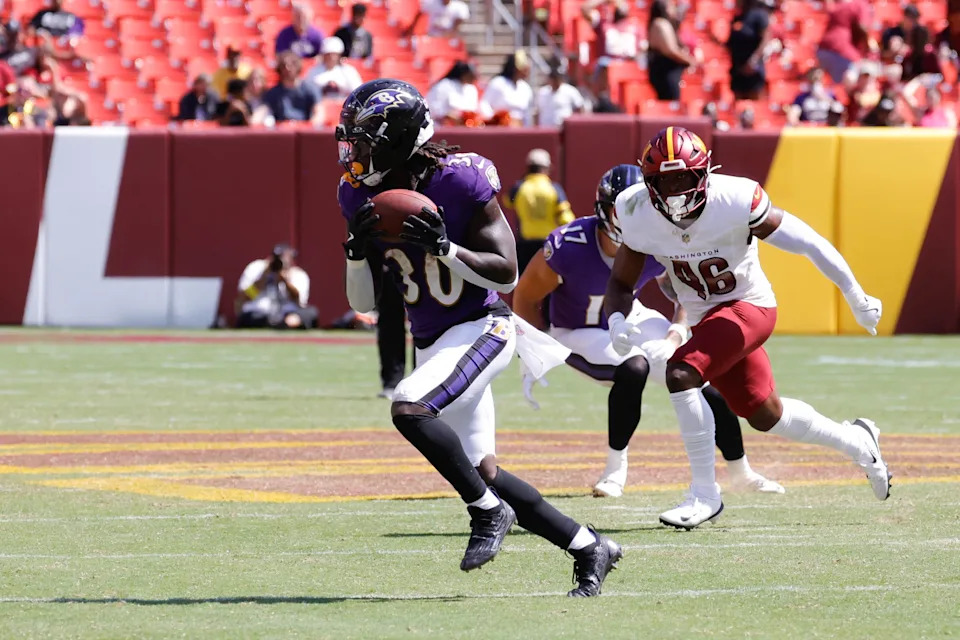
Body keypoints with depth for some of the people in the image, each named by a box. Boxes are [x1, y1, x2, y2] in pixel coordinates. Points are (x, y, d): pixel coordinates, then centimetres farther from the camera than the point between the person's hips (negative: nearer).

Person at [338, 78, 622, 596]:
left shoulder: (461, 181, -18)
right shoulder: (363, 196, -1)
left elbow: (506, 275, -16)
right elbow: (363, 302, 2)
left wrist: (443, 247, -29)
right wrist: (358, 249, -16)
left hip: (482, 328, -7)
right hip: (432, 341, 7)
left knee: (409, 410, -29)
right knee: (483, 473, 7)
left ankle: (490, 512, -11)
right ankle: (590, 548, 21)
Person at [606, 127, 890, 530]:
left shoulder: (735, 203, -28)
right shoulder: (641, 219, -16)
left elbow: (808, 243, -19)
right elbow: (621, 282, -3)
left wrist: (856, 298, -13)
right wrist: (616, 322, -26)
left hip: (750, 306, -6)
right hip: (706, 318, 6)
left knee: (681, 374, -28)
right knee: (765, 416, 17)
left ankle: (704, 493, -17)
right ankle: (856, 441, 44)